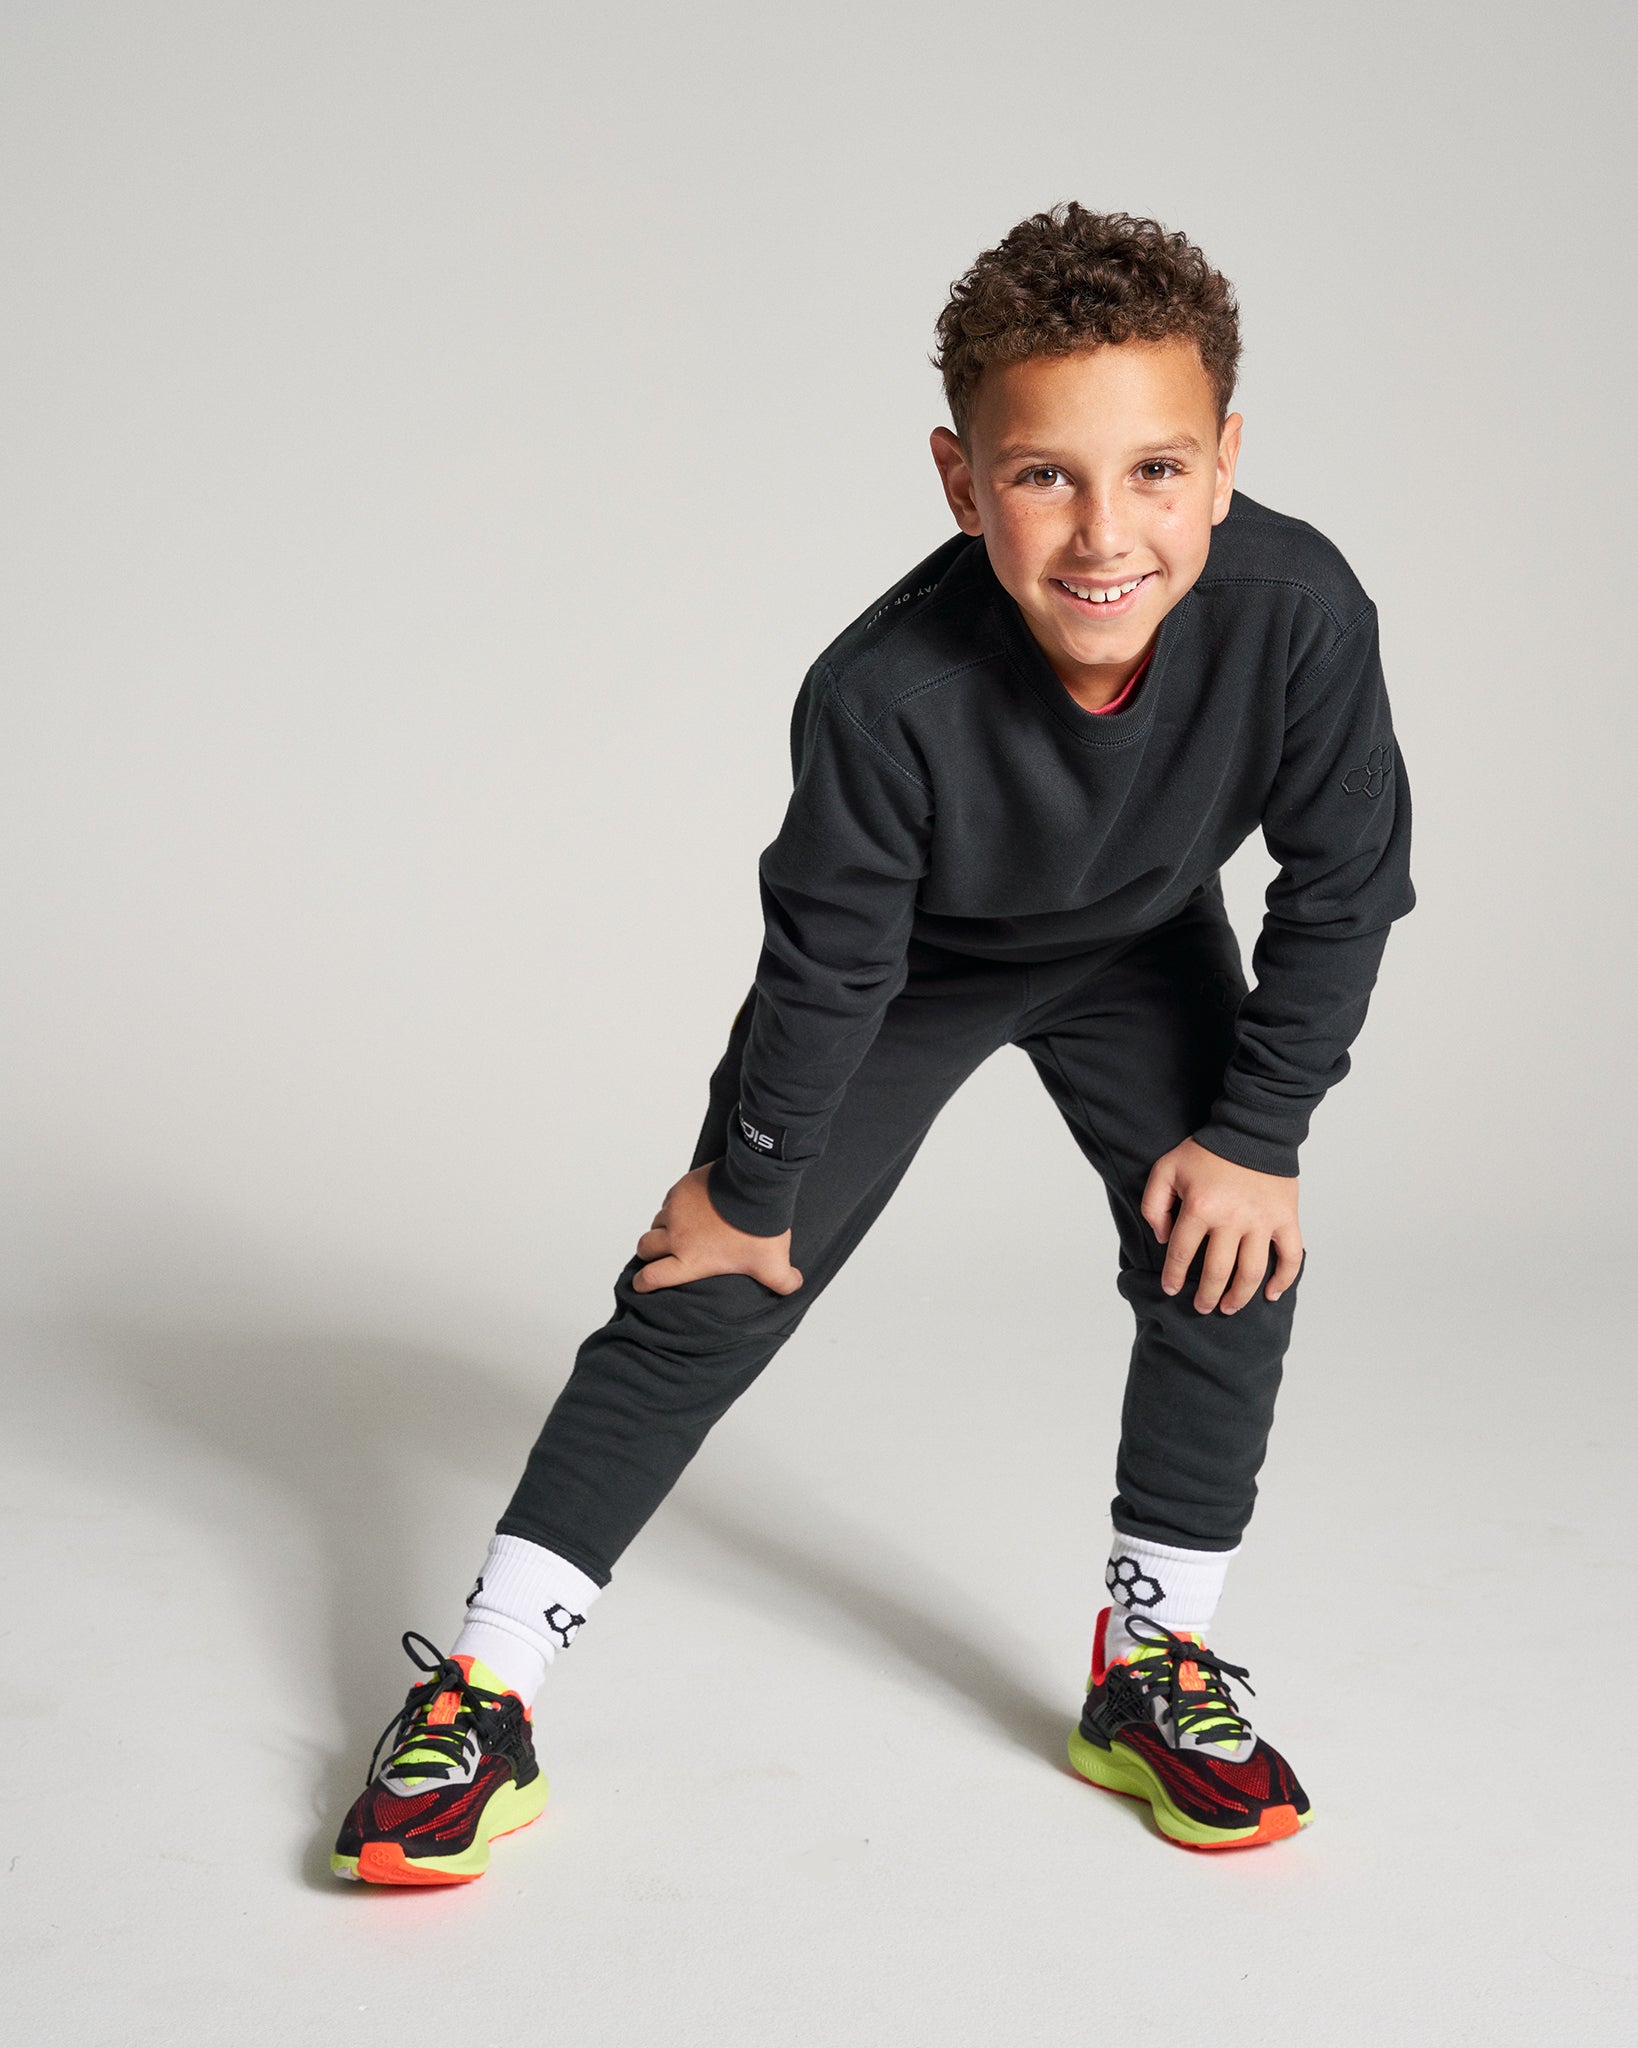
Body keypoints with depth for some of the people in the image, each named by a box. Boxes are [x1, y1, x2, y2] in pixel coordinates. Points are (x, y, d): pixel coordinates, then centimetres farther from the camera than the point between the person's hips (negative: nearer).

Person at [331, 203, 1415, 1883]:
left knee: (1225, 1255, -12)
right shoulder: (887, 692, -40)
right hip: (908, 961, -2)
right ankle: (482, 1696, 6)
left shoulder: (1299, 612, -36)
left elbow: (1345, 884, -20)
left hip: (1140, 950, 2)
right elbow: (829, 965, -25)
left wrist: (1257, 1132, -14)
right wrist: (751, 1185, -11)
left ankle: (1153, 1662, 10)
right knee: (706, 1290, -2)